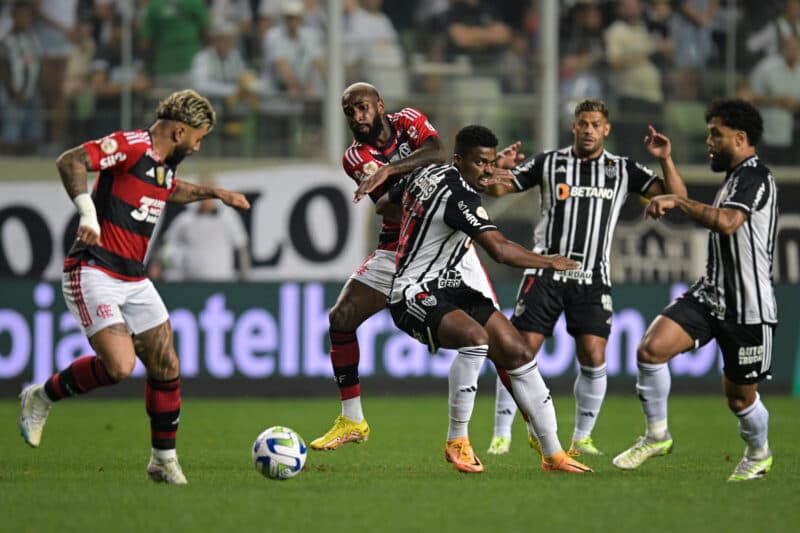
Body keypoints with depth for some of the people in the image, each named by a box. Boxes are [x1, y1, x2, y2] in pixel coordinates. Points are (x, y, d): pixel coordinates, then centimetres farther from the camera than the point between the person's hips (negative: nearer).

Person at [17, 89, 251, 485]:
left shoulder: (165, 165, 16)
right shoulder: (131, 145, -12)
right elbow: (70, 161, -25)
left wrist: (214, 193, 35)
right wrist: (86, 209, -36)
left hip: (134, 279, 9)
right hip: (93, 272, -9)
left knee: (165, 367, 3)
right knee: (120, 366, -22)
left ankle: (164, 460, 16)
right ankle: (42, 397, 2)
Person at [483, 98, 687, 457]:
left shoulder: (624, 171, 7)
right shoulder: (549, 163, 4)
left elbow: (676, 196, 2)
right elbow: (497, 189, 4)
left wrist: (665, 160, -13)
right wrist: (500, 168, -17)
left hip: (592, 279, 1)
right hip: (546, 272, -1)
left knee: (594, 359, -9)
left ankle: (582, 437, 7)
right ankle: (501, 435, 2)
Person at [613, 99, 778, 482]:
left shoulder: (755, 176, -15)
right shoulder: (734, 177, 15)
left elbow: (726, 222, -33)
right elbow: (698, 214, 33)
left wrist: (676, 202, -28)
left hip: (748, 308, -8)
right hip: (710, 293, 8)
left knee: (740, 395, 7)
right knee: (650, 349, -13)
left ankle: (759, 454, 37)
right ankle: (657, 435, 2)